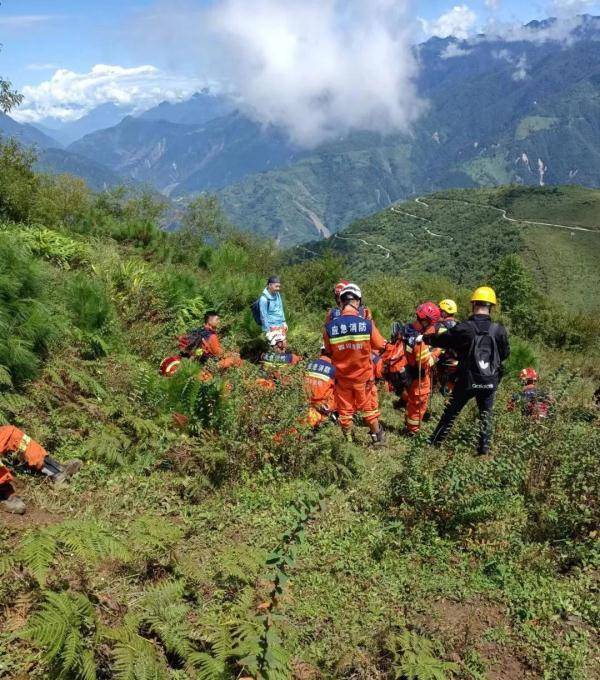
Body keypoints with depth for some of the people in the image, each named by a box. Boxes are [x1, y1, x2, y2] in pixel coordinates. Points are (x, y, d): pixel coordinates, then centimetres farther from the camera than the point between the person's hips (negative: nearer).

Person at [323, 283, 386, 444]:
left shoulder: (330, 326, -18)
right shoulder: (367, 323, -21)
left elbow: (328, 351, -2)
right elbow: (380, 345, -4)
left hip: (342, 377, 0)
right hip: (363, 376, 0)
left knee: (345, 410, 19)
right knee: (368, 407, 21)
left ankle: (348, 440, 34)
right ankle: (377, 437, 37)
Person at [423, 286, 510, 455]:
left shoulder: (464, 328, -15)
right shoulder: (499, 330, -7)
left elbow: (443, 340, -2)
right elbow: (505, 353, 6)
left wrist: (425, 338, 15)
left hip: (467, 380, -2)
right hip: (490, 382, 2)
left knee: (451, 413, 11)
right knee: (486, 414, 18)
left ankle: (435, 443, 19)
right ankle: (484, 448, 19)